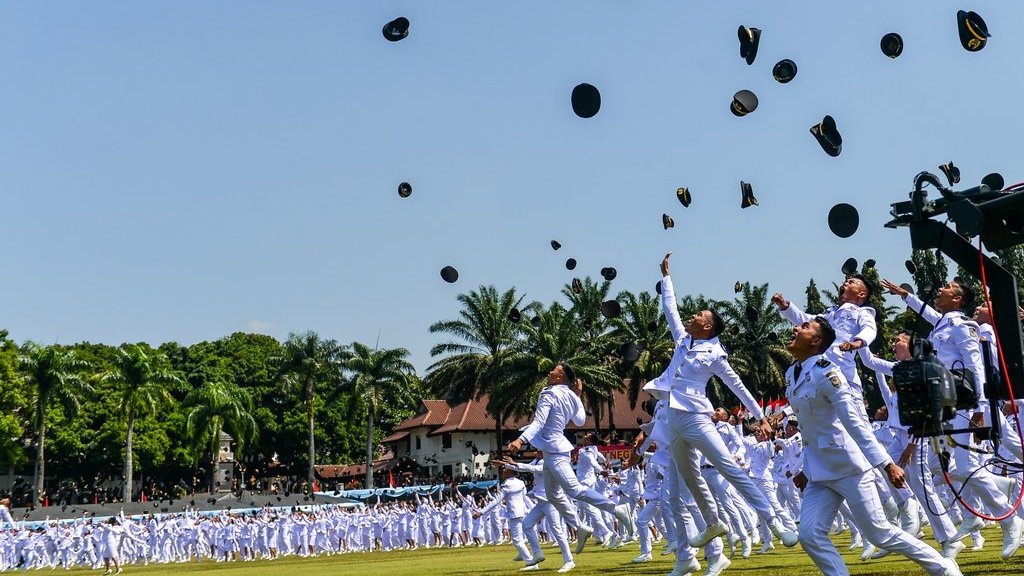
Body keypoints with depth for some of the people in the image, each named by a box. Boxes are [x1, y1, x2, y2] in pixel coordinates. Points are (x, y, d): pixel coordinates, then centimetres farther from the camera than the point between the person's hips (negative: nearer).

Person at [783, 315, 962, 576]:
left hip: (848, 466, -7)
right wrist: (807, 468, 19)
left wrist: (886, 464, -26)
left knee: (879, 533, 1)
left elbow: (855, 423, -22)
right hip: (818, 472, 7)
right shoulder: (791, 374, 7)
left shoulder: (825, 372, -17)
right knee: (810, 535, -4)